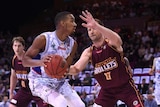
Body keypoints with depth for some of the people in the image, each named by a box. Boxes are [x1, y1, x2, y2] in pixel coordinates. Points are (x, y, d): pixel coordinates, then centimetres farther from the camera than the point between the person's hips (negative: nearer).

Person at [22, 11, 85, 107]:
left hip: (59, 81, 7)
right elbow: (25, 60, -19)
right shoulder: (44, 39, -21)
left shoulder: (73, 44, -3)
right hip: (40, 81, -7)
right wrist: (40, 62, -40)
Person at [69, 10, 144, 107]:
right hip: (107, 90, 4)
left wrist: (96, 25, -57)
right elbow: (76, 69, -14)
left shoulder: (111, 43, -16)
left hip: (125, 86, -4)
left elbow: (118, 41, -43)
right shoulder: (89, 52, -3)